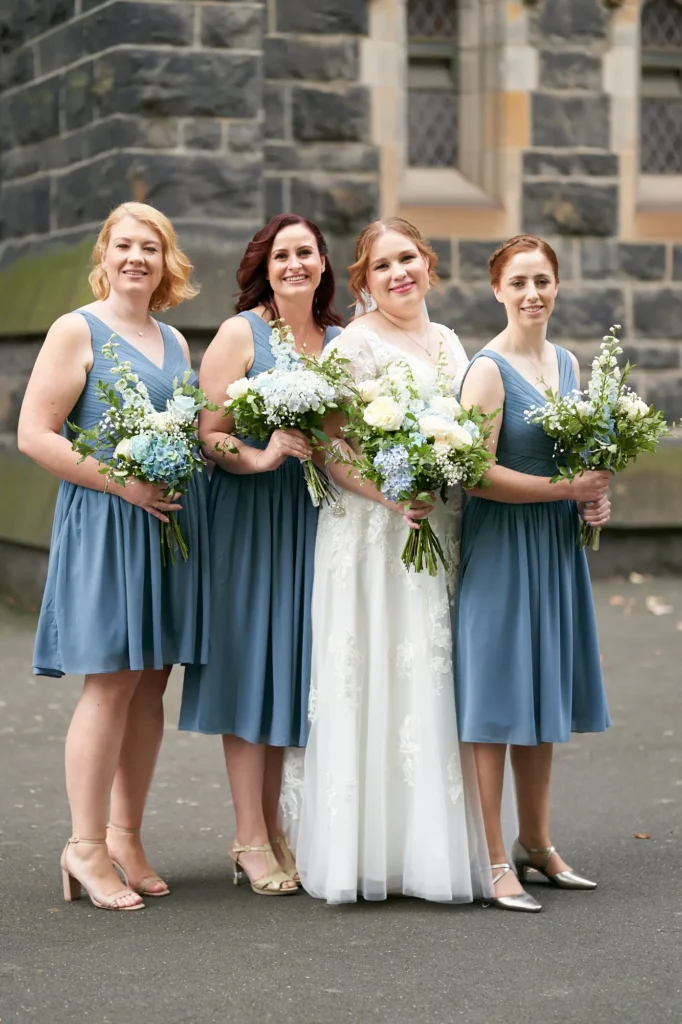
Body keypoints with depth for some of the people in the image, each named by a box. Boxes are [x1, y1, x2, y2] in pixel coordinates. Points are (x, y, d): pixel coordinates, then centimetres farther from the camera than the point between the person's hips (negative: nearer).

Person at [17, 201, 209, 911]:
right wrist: (122, 482, -16)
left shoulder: (174, 342, 16)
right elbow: (34, 434, -10)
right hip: (106, 525, -6)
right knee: (110, 683, -8)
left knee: (150, 685, 7)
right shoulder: (77, 331, -3)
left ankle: (125, 836, 15)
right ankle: (86, 847, 0)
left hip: (172, 525, 6)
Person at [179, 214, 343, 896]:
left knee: (290, 662, 8)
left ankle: (269, 830, 17)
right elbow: (207, 436, -10)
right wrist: (262, 456, -25)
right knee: (248, 661, -3)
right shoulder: (240, 334, -4)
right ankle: (251, 839, 2)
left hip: (312, 517, 5)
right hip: (246, 513, -5)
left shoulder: (340, 341, 10)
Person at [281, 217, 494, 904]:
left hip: (441, 532, 7)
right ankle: (373, 852, -2)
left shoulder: (448, 342, 16)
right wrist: (392, 497, -25)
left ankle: (436, 844, 14)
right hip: (373, 532, -7)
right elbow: (330, 447, -13)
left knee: (436, 679, 7)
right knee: (383, 681, -7)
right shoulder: (357, 343, -7)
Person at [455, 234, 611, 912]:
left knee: (543, 697, 13)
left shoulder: (568, 363, 11)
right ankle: (493, 860, 0)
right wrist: (566, 488, -17)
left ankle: (536, 842, 24)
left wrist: (594, 497, 2)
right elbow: (478, 473, -18)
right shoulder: (489, 368, -11)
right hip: (501, 545, -7)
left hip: (557, 546, 7)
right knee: (493, 701, -5)